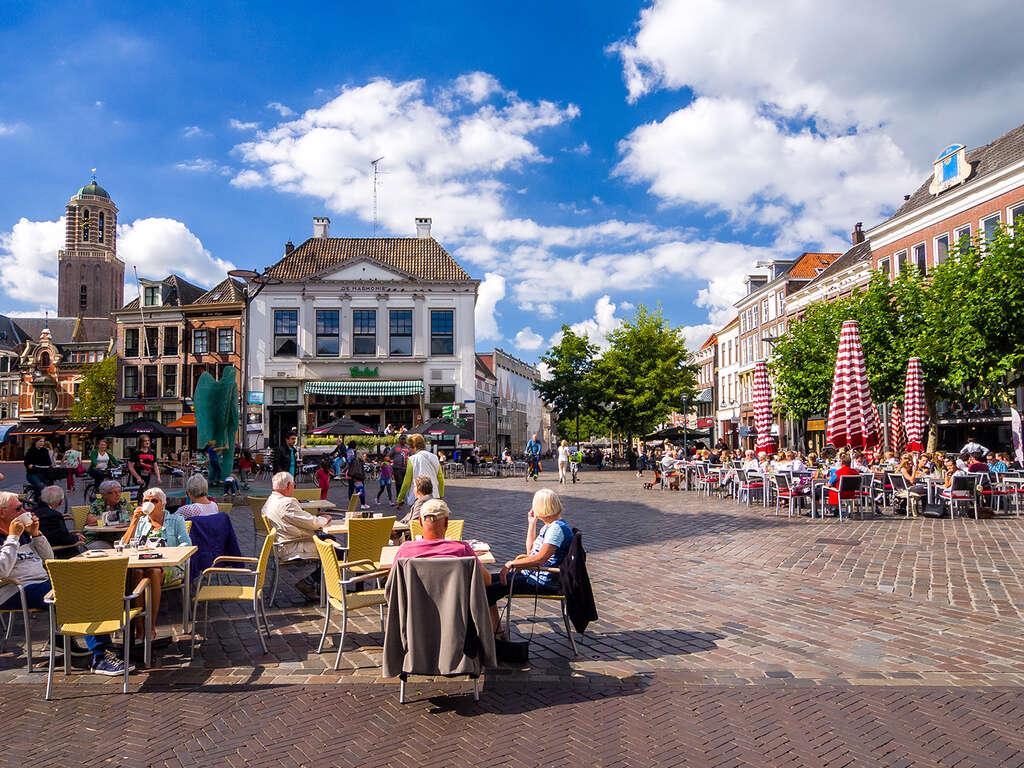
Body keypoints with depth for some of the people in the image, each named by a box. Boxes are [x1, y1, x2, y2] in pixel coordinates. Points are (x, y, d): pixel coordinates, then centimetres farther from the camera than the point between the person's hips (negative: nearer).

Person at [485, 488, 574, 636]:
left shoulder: (557, 528, -18)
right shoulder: (549, 526, 15)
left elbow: (541, 558, -27)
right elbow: (531, 550, 24)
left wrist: (511, 564, -22)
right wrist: (532, 524, 18)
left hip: (544, 582, -11)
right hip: (533, 574, 11)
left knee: (488, 591, -17)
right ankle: (496, 630, 13)